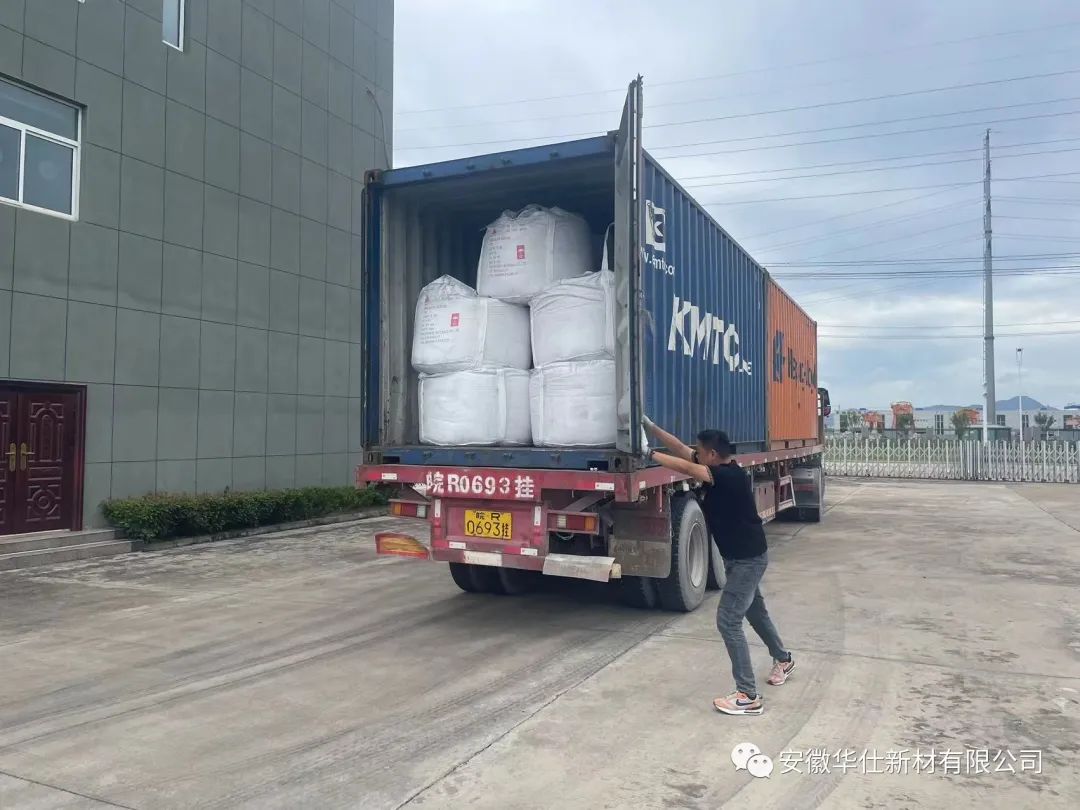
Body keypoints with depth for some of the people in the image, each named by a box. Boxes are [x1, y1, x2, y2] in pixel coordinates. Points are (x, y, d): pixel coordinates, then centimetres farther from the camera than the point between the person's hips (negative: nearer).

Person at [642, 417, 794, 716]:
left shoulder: (731, 476, -27)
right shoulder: (720, 470, -1)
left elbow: (685, 467, -35)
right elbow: (681, 449, -1)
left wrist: (649, 454, -29)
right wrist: (650, 427, -7)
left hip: (748, 558, -10)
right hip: (740, 556, 10)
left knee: (728, 621, -10)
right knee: (755, 611, 26)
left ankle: (748, 696, -4)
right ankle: (783, 660, 50)